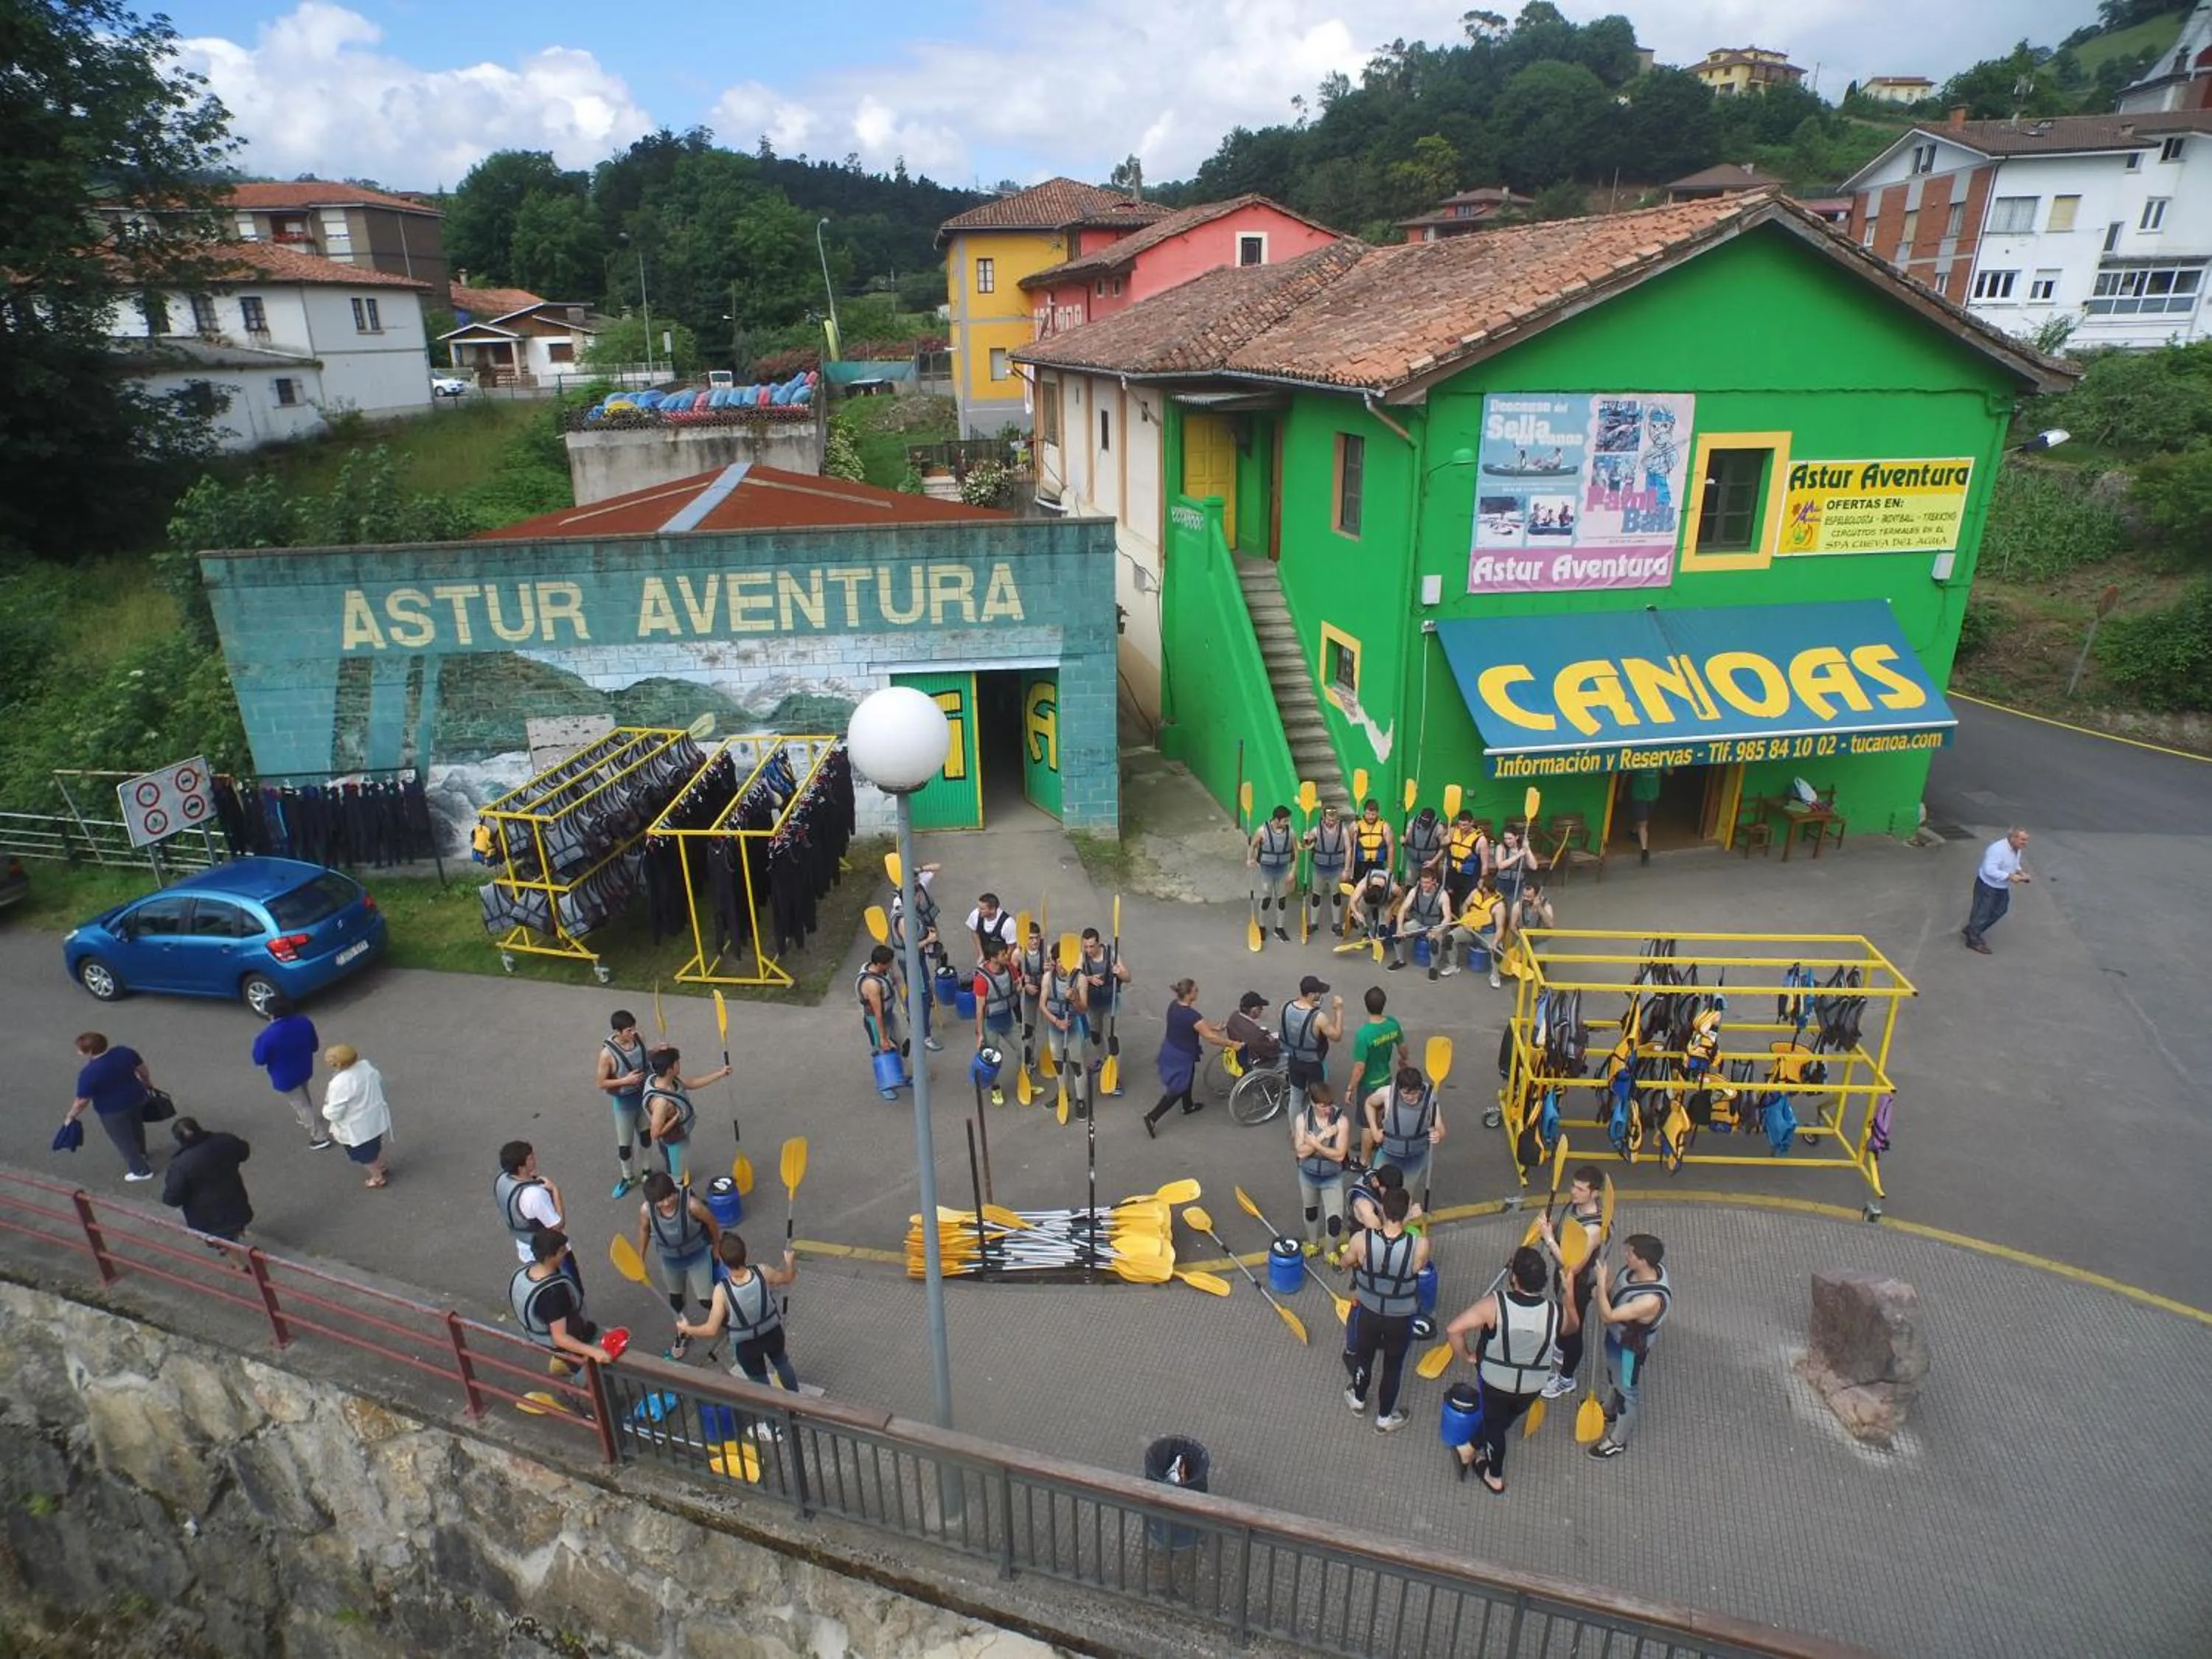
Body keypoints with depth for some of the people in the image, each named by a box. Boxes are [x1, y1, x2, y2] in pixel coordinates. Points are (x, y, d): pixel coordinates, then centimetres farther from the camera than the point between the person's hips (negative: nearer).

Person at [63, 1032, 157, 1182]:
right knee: (136, 1126, 32)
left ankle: (141, 1171, 31)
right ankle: (141, 1152, 58)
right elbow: (142, 1069, -1)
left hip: (112, 1110, -6)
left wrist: (71, 1115, -2)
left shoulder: (89, 1073, -30)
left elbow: (82, 1101, -19)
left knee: (123, 1140, 16)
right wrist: (148, 1084, 18)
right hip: (137, 1097, 6)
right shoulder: (125, 1052, -15)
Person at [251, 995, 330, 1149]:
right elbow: (314, 1046, -2)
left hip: (285, 1077, -6)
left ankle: (320, 1137, 17)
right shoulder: (304, 1022, -16)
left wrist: (258, 1041, -3)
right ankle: (304, 1119, 59)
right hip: (304, 1070, 6)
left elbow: (260, 1060, -16)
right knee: (304, 1096, 33)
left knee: (301, 1105, 10)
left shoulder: (268, 1035, -32)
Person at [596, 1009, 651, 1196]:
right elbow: (601, 1084, -17)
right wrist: (625, 1080, -28)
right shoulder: (608, 1053, -27)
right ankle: (626, 1178, 36)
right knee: (624, 1144, 12)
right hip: (624, 1101, -4)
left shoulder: (639, 1039, -13)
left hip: (644, 1094, 4)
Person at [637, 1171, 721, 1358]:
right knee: (675, 1297, 24)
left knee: (705, 1300, 4)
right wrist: (640, 1259, 6)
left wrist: (717, 1247, -3)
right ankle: (683, 1333, 52)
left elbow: (711, 1222, -19)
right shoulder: (646, 1210, -28)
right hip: (669, 1260, 3)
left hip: (697, 1255, -3)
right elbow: (644, 1230, -5)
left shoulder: (691, 1205, -38)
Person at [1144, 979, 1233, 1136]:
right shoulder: (1191, 1015, -32)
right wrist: (1231, 1044, -17)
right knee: (1178, 1089, 7)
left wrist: (1214, 1027, 13)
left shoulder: (1174, 1005, -6)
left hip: (1169, 1050, 9)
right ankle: (1152, 1117, 7)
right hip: (1180, 1057, -9)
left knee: (1187, 1079, 31)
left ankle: (1188, 1106, 53)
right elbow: (1210, 1037, -27)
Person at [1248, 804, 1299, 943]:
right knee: (1266, 898, 5)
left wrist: (1293, 871, -4)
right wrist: (1249, 860, -25)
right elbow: (1252, 846, -7)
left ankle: (1279, 928, 26)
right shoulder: (1262, 831, -18)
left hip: (1283, 870, 3)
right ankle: (1262, 927, 25)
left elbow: (1296, 852, 0)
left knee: (1282, 899, 10)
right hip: (1266, 869, -3)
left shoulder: (1291, 832, -11)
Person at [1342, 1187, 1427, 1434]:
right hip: (1400, 1318, -1)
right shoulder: (1419, 1246, -33)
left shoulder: (1362, 1241, -29)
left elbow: (1346, 1261, -5)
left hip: (1368, 1312, 1)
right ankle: (1384, 1417, 47)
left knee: (1364, 1355, 30)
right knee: (1394, 1366, 26)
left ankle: (1358, 1399, 56)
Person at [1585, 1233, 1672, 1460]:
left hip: (1630, 1349, -7)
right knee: (1616, 1380, 34)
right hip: (1618, 1337, 7)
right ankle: (1609, 1411, 61)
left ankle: (1618, 1440, 43)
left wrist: (1601, 1282, -34)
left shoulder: (1651, 1300, -43)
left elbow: (1608, 1316, -37)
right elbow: (1620, 1294, 1)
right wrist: (1607, 1287, -18)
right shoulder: (1649, 1269, -18)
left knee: (1627, 1391, 19)